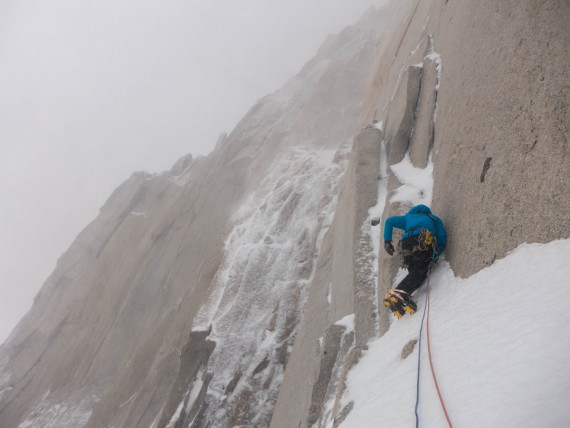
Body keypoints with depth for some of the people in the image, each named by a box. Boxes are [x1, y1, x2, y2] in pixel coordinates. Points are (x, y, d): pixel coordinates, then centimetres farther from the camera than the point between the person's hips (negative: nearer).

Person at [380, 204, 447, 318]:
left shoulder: (408, 217, 40)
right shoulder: (434, 218, 35)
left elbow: (389, 221, 31)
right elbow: (442, 238, 20)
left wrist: (387, 240, 28)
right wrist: (435, 255, 26)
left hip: (407, 242, 3)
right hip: (423, 242, -3)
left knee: (414, 272, 1)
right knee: (420, 271, -15)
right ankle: (399, 293, -39)